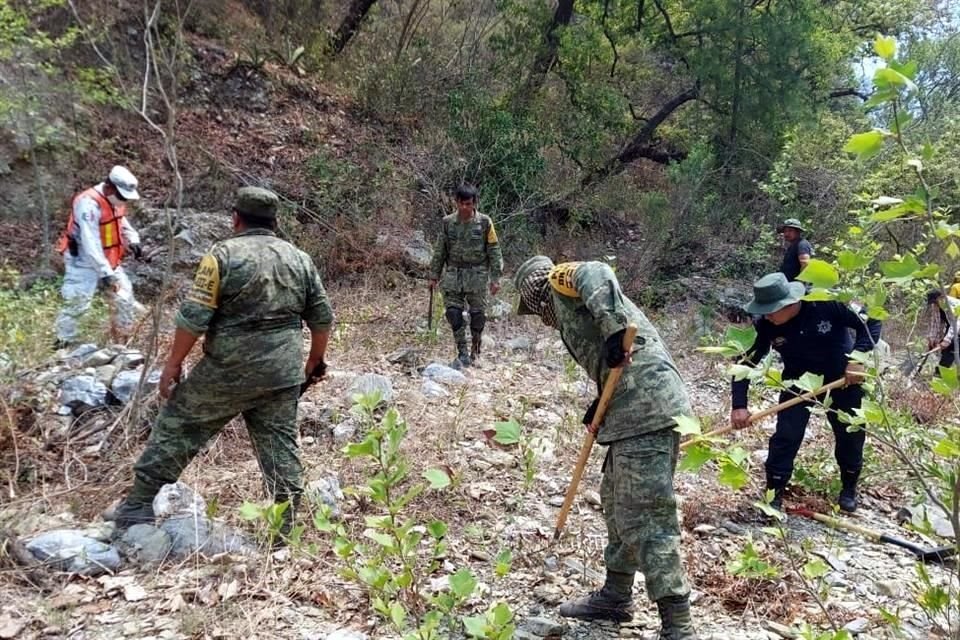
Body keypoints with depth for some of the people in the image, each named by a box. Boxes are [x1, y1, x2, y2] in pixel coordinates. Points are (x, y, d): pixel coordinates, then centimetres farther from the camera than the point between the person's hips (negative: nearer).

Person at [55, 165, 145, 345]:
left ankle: (123, 338, 25)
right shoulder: (89, 203, -27)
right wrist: (105, 273, -34)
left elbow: (121, 222, 19)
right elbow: (90, 244, -31)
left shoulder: (114, 200, 1)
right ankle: (63, 343, 10)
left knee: (124, 297, 9)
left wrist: (133, 240, -2)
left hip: (109, 261, 8)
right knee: (76, 303, -5)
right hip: (84, 262, -8)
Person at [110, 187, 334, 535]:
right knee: (280, 444, 11)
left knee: (178, 425, 12)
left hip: (228, 370, -4)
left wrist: (173, 362, -1)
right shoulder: (300, 259, 9)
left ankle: (138, 506, 20)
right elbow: (322, 318, 11)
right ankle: (284, 528, 17)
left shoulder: (224, 254, -6)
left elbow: (194, 316, -10)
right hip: (283, 373, 4)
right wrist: (314, 361, 23)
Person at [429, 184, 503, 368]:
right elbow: (440, 251, 9)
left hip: (477, 274, -2)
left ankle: (475, 350, 22)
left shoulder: (484, 222, -3)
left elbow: (494, 251, -1)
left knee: (478, 315, 3)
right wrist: (434, 275, 8)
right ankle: (462, 354, 2)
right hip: (453, 274, 2)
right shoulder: (448, 222, 3)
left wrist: (495, 278, -6)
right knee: (453, 313, -6)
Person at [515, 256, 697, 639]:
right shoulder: (573, 305, 30)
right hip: (640, 409, 10)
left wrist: (615, 330, -28)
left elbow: (596, 274, -19)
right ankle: (616, 597, 35)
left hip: (646, 410, -10)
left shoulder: (560, 279, 6)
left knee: (645, 518, -8)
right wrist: (601, 405, 15)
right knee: (617, 502, 21)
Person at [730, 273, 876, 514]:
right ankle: (774, 493, 3)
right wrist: (739, 406, -27)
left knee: (850, 434, 11)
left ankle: (849, 488, 35)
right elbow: (747, 363, -19)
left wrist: (857, 358, -29)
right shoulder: (767, 326, -24)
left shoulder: (827, 304, -29)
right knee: (786, 436, -9)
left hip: (841, 378, 0)